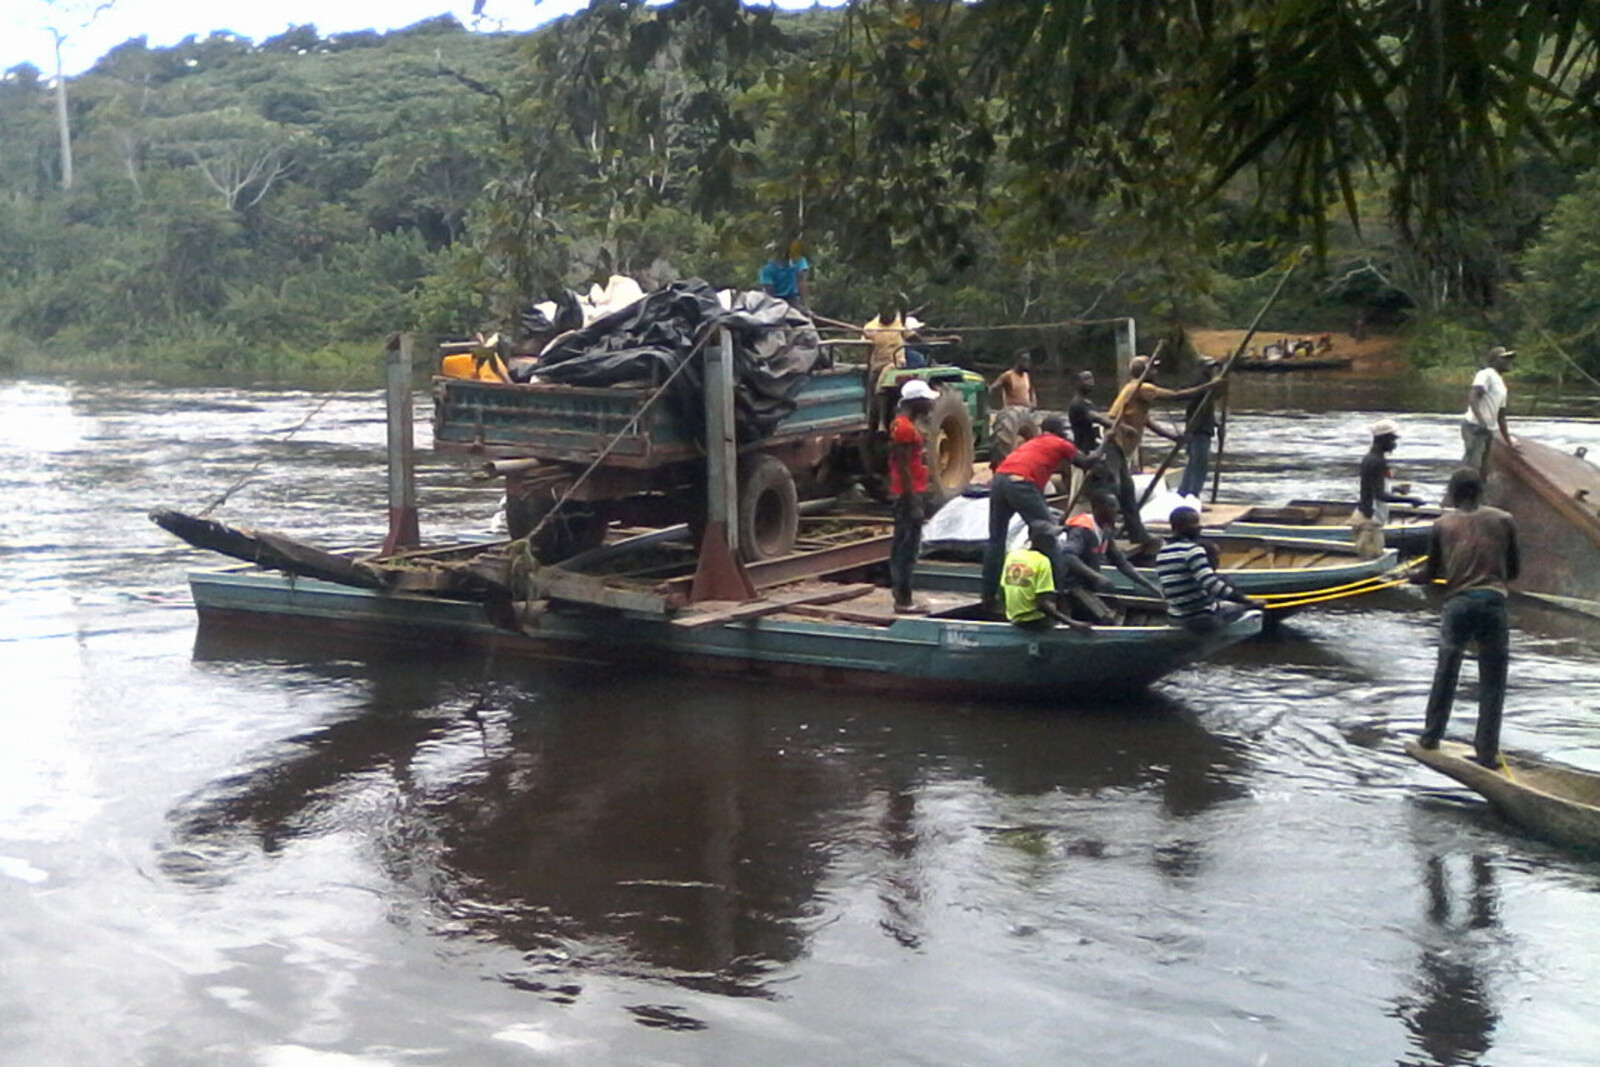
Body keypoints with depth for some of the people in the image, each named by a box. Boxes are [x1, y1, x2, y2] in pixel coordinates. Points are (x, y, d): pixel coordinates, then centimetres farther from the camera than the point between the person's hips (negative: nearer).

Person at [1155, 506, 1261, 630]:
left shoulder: (1162, 553, 5)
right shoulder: (1192, 550, -19)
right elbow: (1212, 584, -28)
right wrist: (1249, 601, -28)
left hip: (1177, 618, 7)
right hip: (1203, 618, -7)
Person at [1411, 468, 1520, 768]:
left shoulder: (1442, 524, 5)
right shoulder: (1503, 521, 4)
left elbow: (1431, 572, 12)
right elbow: (1514, 570, 9)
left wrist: (1413, 574, 34)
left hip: (1457, 603, 1)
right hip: (1493, 602, -1)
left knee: (1446, 673, 18)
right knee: (1492, 681, 6)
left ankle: (1431, 736, 28)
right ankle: (1487, 751, 7)